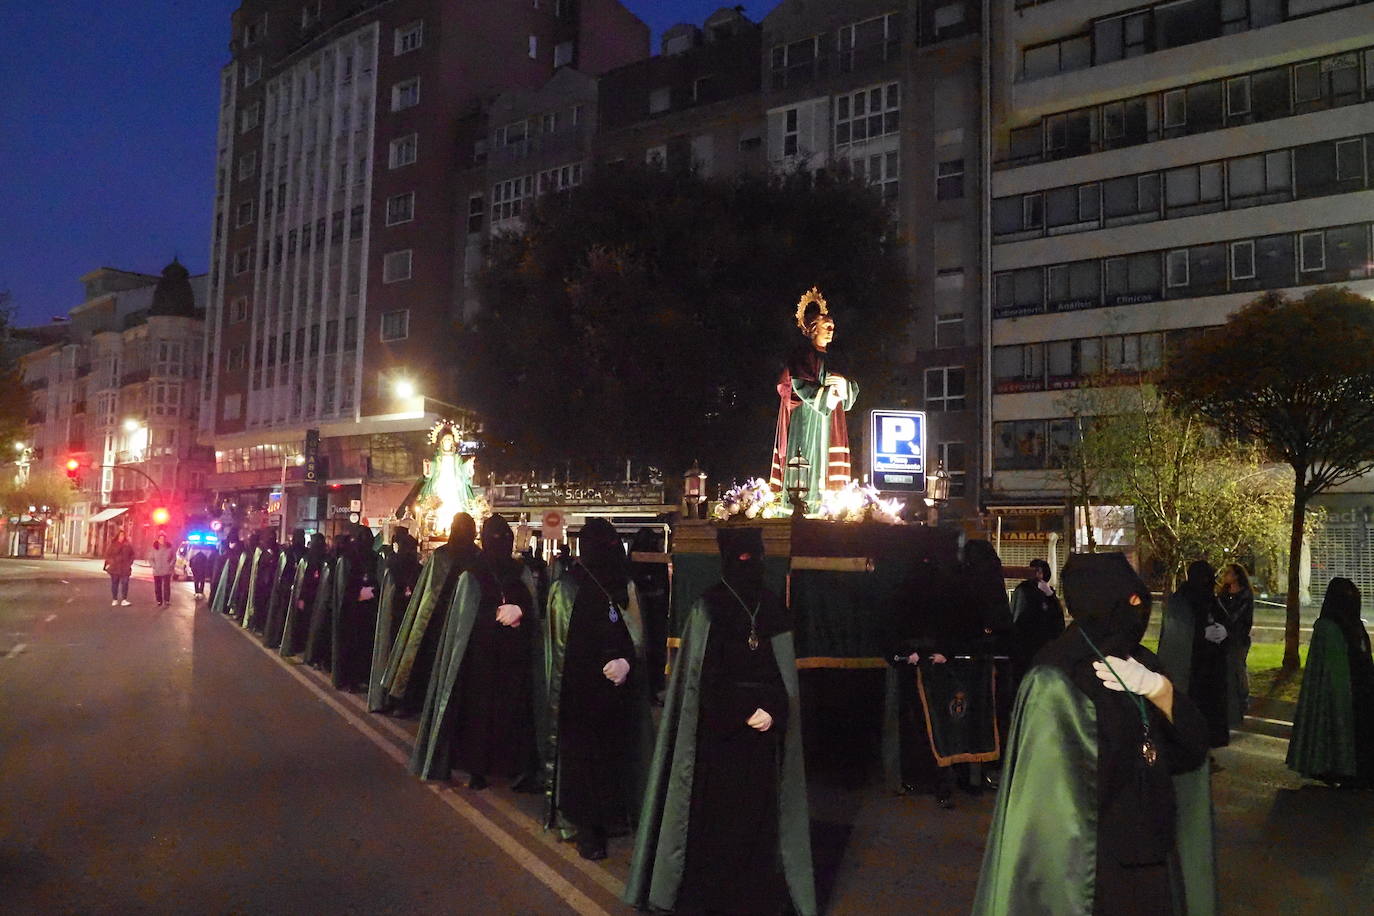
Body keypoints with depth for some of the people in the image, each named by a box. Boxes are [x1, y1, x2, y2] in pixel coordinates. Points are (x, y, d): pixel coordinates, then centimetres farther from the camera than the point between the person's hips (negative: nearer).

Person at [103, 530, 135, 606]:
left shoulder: (128, 545, 4)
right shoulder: (112, 544, 0)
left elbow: (132, 555, 11)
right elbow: (107, 554, 5)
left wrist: (129, 563, 1)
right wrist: (109, 563, -4)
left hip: (125, 568, 0)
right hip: (114, 568, 0)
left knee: (125, 583, -4)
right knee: (114, 584, 7)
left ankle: (124, 600, -3)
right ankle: (115, 600, 16)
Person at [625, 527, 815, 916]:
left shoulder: (773, 608, 4)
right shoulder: (707, 608, -7)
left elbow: (784, 675, 5)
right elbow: (703, 678, -8)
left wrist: (773, 711, -13)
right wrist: (744, 713, -12)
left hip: (763, 733, 4)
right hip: (718, 730, -3)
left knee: (758, 811, 7)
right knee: (715, 811, 1)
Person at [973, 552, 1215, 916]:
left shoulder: (1140, 663, 2)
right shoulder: (1056, 683, -20)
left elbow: (1194, 745, -1)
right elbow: (1052, 798, -19)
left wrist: (1159, 688, -18)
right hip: (1094, 866, -7)